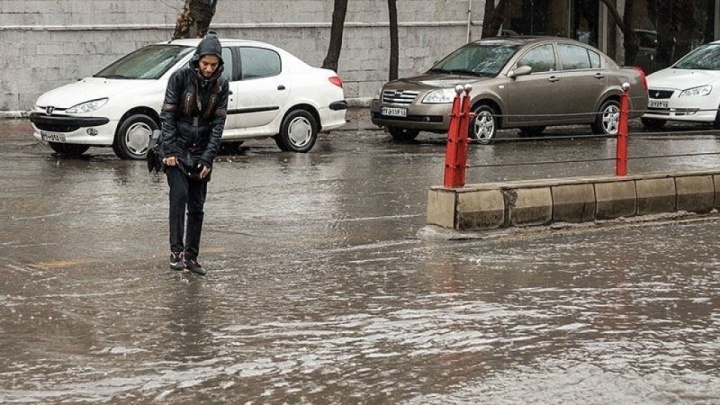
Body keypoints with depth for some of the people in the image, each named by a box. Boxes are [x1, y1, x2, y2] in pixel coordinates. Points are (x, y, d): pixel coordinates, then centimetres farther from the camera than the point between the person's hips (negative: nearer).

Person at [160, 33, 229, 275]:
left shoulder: (221, 85, -2)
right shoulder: (180, 78, -11)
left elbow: (218, 123, -2)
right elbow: (168, 116, -10)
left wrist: (208, 157, -9)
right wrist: (169, 151, -15)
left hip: (201, 152, 3)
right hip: (177, 148, -3)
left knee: (197, 207, 4)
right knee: (179, 195, -17)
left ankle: (191, 256, 11)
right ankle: (176, 251, -17)